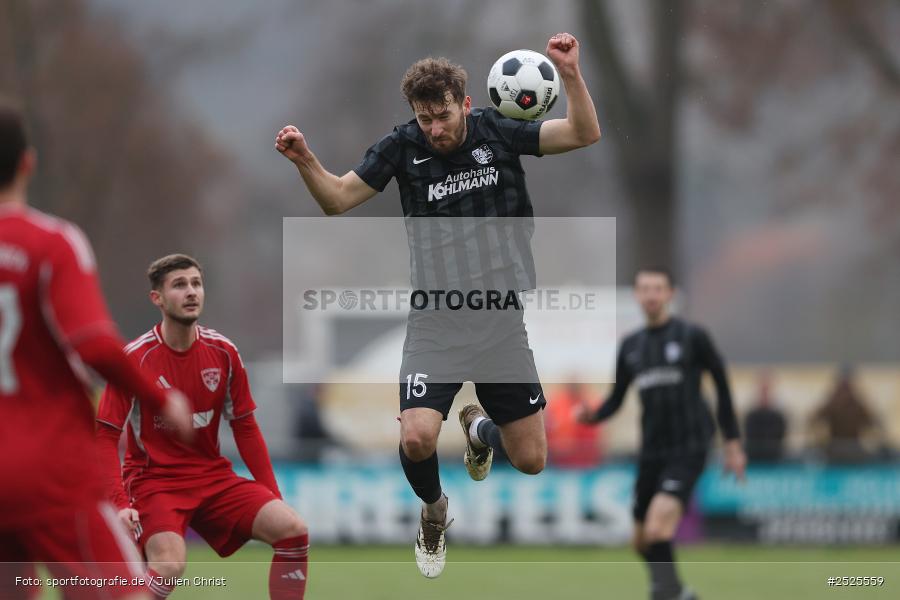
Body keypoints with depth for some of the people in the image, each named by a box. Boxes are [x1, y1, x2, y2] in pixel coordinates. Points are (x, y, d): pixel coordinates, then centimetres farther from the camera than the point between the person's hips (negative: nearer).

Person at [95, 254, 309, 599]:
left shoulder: (223, 352, 2)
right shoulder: (135, 359, -11)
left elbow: (245, 428, 10)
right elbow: (105, 437, -10)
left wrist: (273, 497, 4)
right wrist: (120, 504, -21)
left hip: (213, 476, 5)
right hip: (154, 479, -5)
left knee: (292, 529, -15)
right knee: (169, 567, -31)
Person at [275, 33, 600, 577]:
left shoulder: (498, 133, -3)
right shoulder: (403, 147, -5)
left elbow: (585, 134, -8)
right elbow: (338, 198, 1)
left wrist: (571, 74, -23)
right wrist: (305, 161, -18)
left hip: (501, 321, 1)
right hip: (435, 324, -1)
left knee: (530, 460, 3)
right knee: (417, 438, -24)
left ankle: (480, 428, 41)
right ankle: (434, 512, 12)